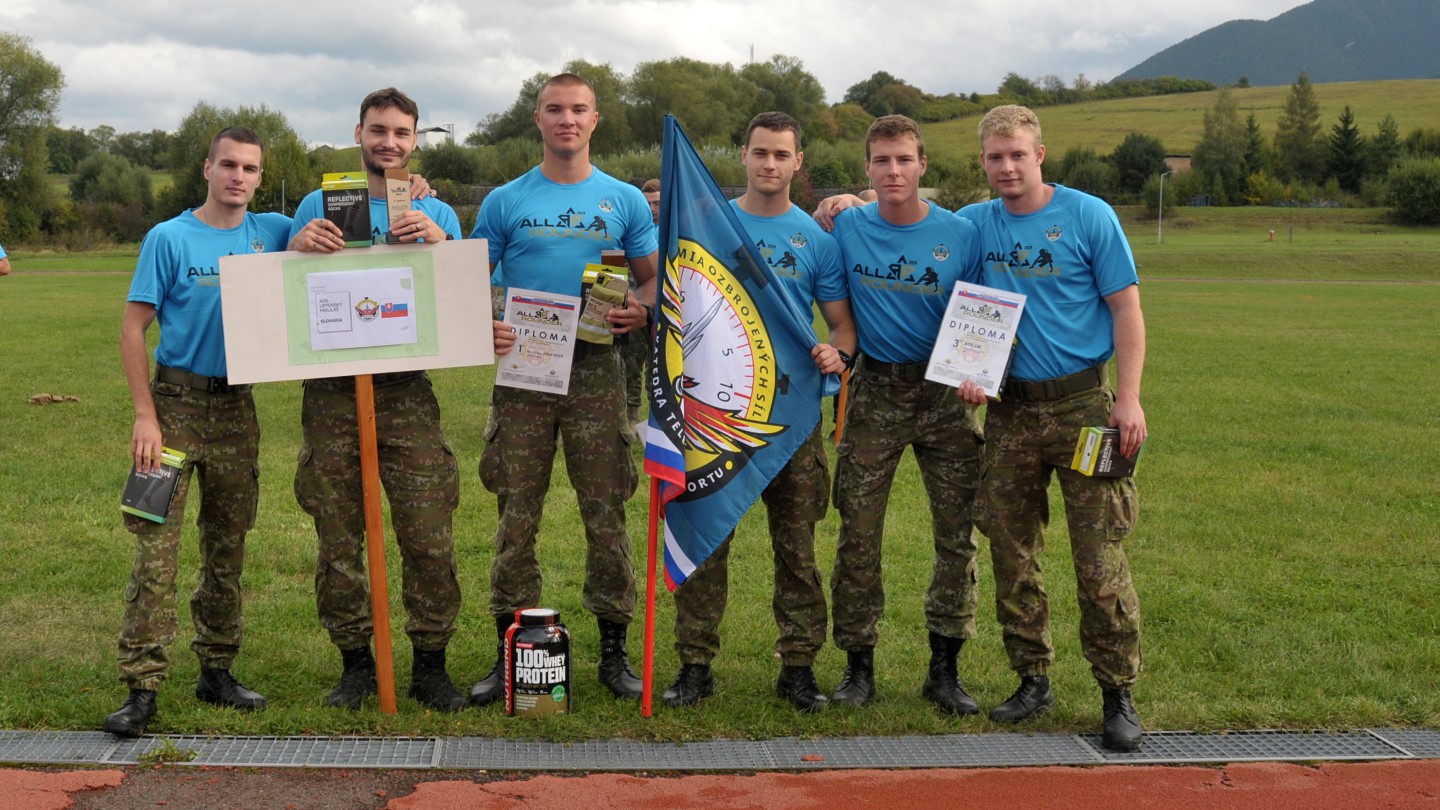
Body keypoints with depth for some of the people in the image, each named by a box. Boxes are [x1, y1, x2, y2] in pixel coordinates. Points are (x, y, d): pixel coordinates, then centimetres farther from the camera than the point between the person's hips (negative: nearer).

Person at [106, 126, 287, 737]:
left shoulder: (273, 232, 6)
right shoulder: (170, 238, -3)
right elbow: (134, 329, -4)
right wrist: (145, 414, -13)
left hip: (236, 406, 4)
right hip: (176, 398, -3)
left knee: (228, 546, 10)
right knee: (156, 543, -8)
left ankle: (217, 671, 22)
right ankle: (142, 686, -4)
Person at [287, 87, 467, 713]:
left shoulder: (436, 213, 11)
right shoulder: (320, 205, 11)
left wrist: (437, 242, -14)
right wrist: (298, 247, -13)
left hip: (407, 392, 0)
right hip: (331, 394, 0)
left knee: (429, 537, -5)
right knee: (338, 539, 5)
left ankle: (430, 665, 8)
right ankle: (355, 662, 19)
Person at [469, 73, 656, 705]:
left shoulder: (625, 201, 8)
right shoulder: (505, 201, 7)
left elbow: (654, 277, 12)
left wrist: (640, 311, -10)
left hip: (595, 368, 0)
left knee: (605, 511, 2)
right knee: (517, 513, 3)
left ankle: (614, 650, 13)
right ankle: (510, 650, 13)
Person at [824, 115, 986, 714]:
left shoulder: (962, 235, -3)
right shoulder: (845, 228, 0)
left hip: (945, 394, 0)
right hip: (875, 390, 0)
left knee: (957, 533, 2)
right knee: (858, 533, 2)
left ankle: (944, 669, 15)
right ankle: (858, 665, 16)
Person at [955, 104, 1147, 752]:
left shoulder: (1089, 217, -2)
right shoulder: (973, 224, 6)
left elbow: (1126, 308, -3)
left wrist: (1128, 397, -9)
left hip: (1082, 402, -4)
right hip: (1009, 407, 4)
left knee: (1100, 558, -5)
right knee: (1012, 554, 8)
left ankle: (1118, 693, 6)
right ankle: (1033, 680, 22)